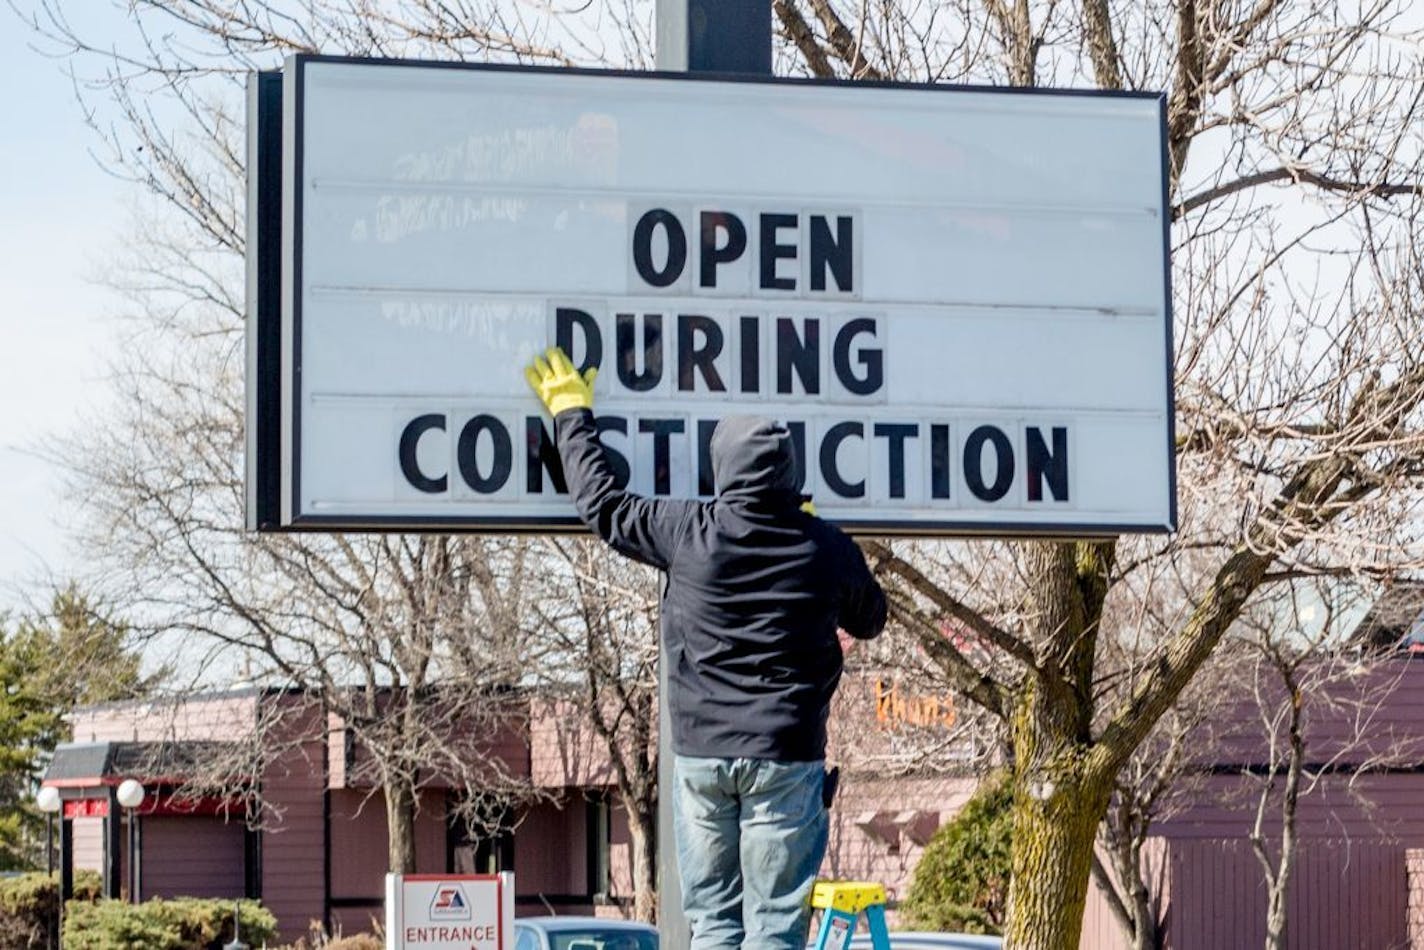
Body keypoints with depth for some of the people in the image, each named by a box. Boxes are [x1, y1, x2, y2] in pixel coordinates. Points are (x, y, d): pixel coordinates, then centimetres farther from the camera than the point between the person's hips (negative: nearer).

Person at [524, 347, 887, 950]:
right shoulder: (826, 547, -2)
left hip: (701, 751, 0)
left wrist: (572, 415, 24)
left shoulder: (690, 533, -5)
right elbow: (869, 619, 19)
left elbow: (602, 504, 10)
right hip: (786, 755, 0)